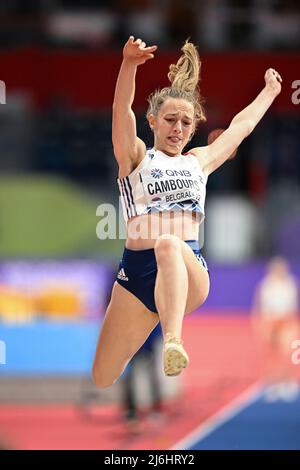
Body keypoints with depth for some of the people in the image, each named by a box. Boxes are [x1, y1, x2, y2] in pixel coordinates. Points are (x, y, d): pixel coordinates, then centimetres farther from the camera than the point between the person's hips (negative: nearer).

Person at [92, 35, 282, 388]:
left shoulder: (198, 162, 24)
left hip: (189, 271, -1)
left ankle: (173, 342, -59)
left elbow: (241, 125, 38)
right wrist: (129, 65, -22)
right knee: (102, 381, -2)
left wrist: (271, 91, 49)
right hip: (137, 270, 1)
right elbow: (122, 111, -5)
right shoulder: (136, 157, 14)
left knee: (169, 245, -39)